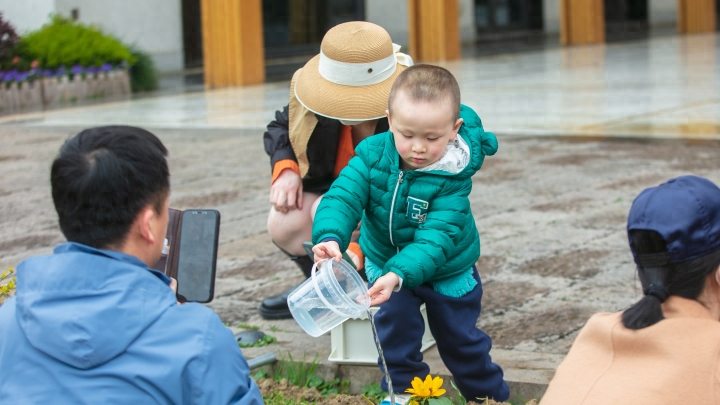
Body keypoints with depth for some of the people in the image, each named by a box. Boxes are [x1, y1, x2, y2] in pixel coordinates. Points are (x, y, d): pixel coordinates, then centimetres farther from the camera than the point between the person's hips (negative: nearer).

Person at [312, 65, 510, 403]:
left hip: (447, 270, -2)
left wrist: (398, 275, -53)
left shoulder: (453, 176, -33)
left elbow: (437, 236, -39)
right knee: (394, 331, -1)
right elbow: (343, 197, -31)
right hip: (385, 262, 2)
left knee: (460, 338, 13)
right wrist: (330, 237, -53)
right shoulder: (373, 154, -25)